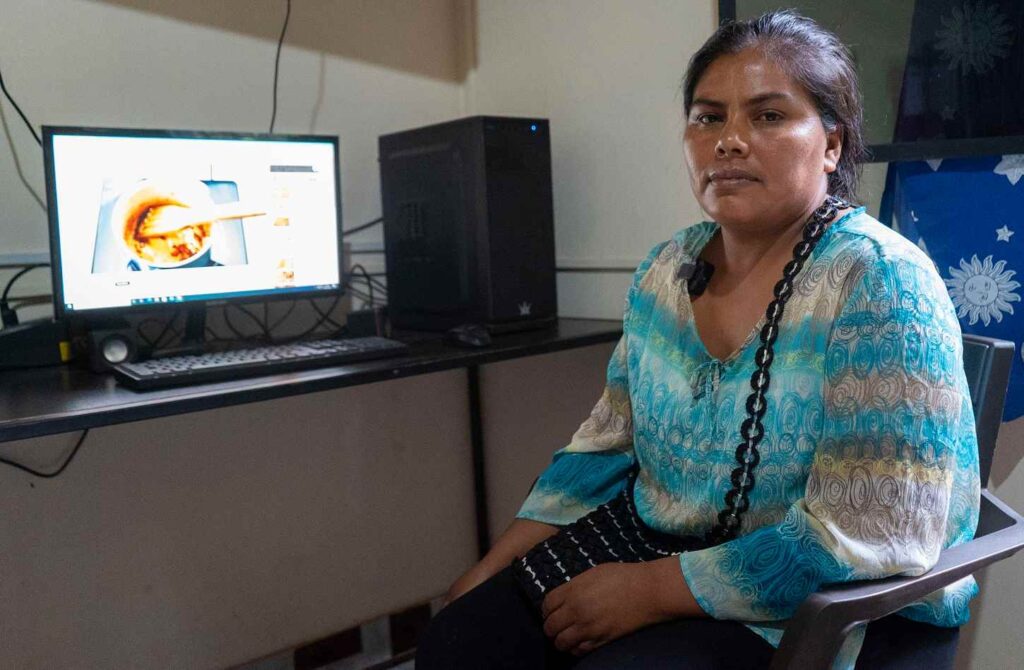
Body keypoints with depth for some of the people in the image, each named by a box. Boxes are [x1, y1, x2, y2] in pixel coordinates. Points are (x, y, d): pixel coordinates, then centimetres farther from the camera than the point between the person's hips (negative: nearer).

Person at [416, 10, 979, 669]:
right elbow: (608, 445, 8)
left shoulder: (880, 286, -19)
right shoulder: (663, 273, 1)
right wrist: (495, 568, 1)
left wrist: (648, 591, -19)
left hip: (839, 608, -4)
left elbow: (868, 536, -24)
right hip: (650, 544, 5)